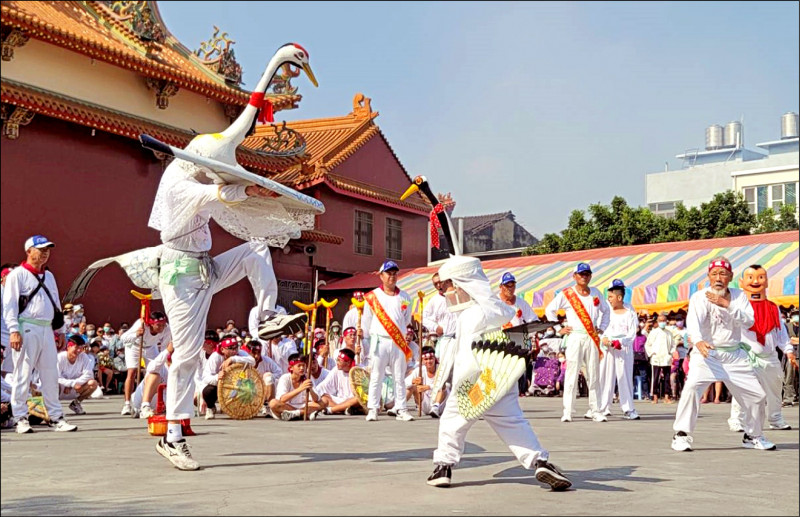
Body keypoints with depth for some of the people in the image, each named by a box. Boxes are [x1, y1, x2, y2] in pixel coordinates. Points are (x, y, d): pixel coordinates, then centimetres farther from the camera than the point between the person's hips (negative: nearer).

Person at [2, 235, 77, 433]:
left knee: (51, 374, 6)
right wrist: (14, 330, -17)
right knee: (22, 374, -3)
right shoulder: (17, 274, -1)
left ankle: (56, 417, 9)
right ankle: (20, 418, 3)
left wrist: (60, 330, 20)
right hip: (26, 329, -6)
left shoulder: (49, 276, 20)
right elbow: (9, 304, -8)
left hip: (46, 330, 6)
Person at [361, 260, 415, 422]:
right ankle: (372, 409, 5)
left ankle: (401, 409, 9)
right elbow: (366, 322, 5)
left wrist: (402, 334, 12)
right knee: (376, 377, 0)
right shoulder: (373, 296, 2)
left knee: (399, 378, 5)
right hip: (379, 341, -2)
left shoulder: (405, 297, 9)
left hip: (399, 343, 2)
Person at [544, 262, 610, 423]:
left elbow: (605, 310, 26)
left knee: (593, 375, 5)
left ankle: (594, 410, 10)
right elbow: (549, 310, 6)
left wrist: (601, 328, 14)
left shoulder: (596, 293, 12)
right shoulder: (566, 294, 1)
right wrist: (559, 329, 0)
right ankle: (567, 411, -5)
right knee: (572, 374, -7)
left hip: (592, 338, 4)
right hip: (574, 337, -4)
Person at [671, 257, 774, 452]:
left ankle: (752, 436, 33)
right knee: (692, 387, -28)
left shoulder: (739, 296, 3)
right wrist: (698, 341, -50)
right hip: (706, 354, -4)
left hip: (735, 356, 5)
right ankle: (682, 435, -18)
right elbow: (693, 321, -29)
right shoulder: (700, 297, -11)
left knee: (757, 394, 9)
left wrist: (727, 305, -23)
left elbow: (749, 322, -11)